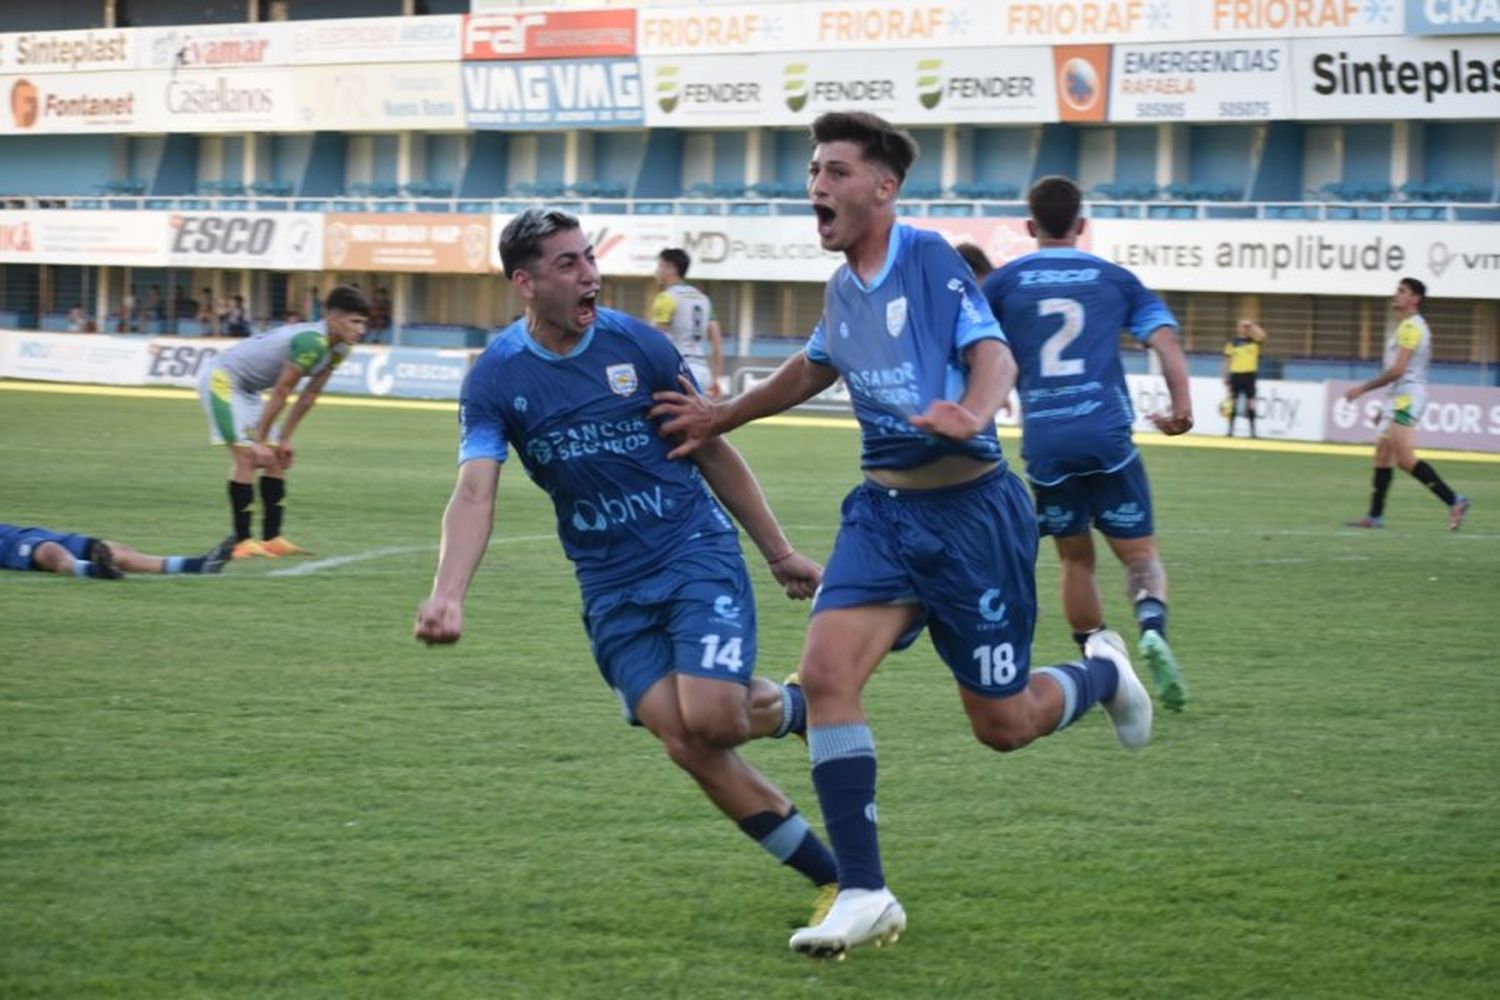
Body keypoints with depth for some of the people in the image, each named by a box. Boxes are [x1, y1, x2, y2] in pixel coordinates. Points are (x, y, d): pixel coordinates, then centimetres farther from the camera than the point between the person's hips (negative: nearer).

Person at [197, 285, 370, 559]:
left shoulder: (338, 349, 0)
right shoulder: (311, 342, -30)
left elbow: (309, 395, 8)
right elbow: (281, 392, -26)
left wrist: (284, 439, 9)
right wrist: (260, 441, -21)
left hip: (246, 389, 10)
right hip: (221, 379, -10)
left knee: (275, 460, 6)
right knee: (247, 456, -17)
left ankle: (272, 538, 8)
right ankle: (243, 542, -16)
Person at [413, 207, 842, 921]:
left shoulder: (636, 345, -5)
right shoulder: (496, 379, -5)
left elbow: (713, 453, 6)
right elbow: (474, 495, -17)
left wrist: (779, 553, 10)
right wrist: (447, 595, -34)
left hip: (697, 553, -2)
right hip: (610, 587, 2)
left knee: (710, 719, -21)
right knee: (685, 745, -10)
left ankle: (793, 708, 16)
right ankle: (833, 876, 3)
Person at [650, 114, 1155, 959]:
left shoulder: (928, 258, -12)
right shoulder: (843, 288, 10)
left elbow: (994, 351, -22)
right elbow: (815, 367, 30)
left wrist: (973, 413, -42)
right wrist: (722, 417, 30)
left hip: (970, 509, -6)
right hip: (885, 509, 6)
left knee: (1002, 724, 2)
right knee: (825, 673, -15)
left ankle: (1102, 673, 38)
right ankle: (865, 894, -9)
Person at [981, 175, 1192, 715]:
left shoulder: (1004, 282, 9)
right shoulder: (1114, 279, 11)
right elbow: (1165, 337, 1)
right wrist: (1181, 407, 5)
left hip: (1044, 443, 1)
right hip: (1106, 435, -1)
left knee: (1076, 559, 15)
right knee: (1140, 554, 5)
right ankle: (1152, 628, -25)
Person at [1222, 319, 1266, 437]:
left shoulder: (1254, 341, 5)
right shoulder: (1232, 343, 7)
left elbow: (1262, 336, -17)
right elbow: (1227, 361, 9)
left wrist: (1252, 325, -16)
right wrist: (1226, 377, 5)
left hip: (1249, 375, -1)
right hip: (1236, 374, 1)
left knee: (1250, 403, -2)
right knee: (1233, 402, 4)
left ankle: (1252, 430, 2)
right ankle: (1230, 429, 9)